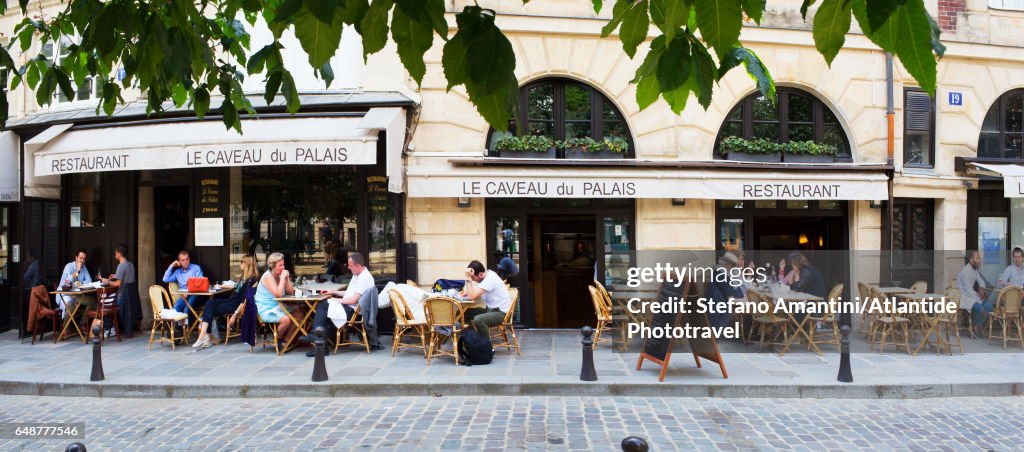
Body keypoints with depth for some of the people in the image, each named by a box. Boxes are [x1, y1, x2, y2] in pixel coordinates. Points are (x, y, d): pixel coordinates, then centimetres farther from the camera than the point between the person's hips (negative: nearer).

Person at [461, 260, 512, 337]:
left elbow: (473, 296, -28)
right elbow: (475, 293, 12)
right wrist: (467, 292, -7)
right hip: (492, 309, 10)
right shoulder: (487, 275, 5)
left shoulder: (490, 279, -23)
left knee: (478, 320, -33)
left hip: (502, 312, -10)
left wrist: (468, 278, -24)